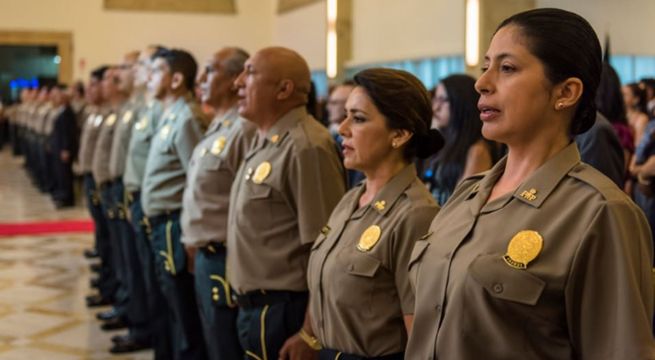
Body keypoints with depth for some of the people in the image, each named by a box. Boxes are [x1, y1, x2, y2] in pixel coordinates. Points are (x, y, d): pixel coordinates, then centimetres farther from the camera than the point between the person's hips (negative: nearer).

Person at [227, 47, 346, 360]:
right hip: (254, 306, 9)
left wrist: (310, 333, -22)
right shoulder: (265, 142, 10)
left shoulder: (305, 148, -20)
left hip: (284, 311, -9)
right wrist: (248, 306, 18)